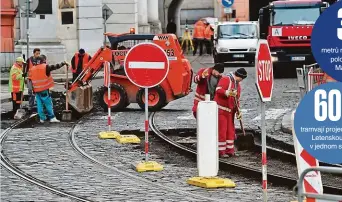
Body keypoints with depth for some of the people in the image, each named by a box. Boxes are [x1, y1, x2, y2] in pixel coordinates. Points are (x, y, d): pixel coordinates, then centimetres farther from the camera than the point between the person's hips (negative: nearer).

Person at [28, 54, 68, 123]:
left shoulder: (32, 69, 10)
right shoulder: (45, 67, -9)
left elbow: (31, 79, 13)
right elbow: (55, 67, -6)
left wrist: (33, 89, 19)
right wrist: (63, 63, 7)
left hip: (36, 89, 5)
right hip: (44, 89, -5)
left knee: (39, 104, 9)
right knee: (48, 103, -1)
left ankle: (42, 118, 11)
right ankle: (52, 117, -4)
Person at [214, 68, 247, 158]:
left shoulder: (238, 85, 15)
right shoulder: (226, 79, -13)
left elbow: (237, 99, 20)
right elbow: (218, 90, -27)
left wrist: (238, 111, 11)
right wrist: (227, 93, -42)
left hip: (229, 111, 9)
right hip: (220, 109, -9)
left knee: (230, 131, 11)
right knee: (221, 131, -7)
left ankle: (229, 150, 18)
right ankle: (220, 151, -3)